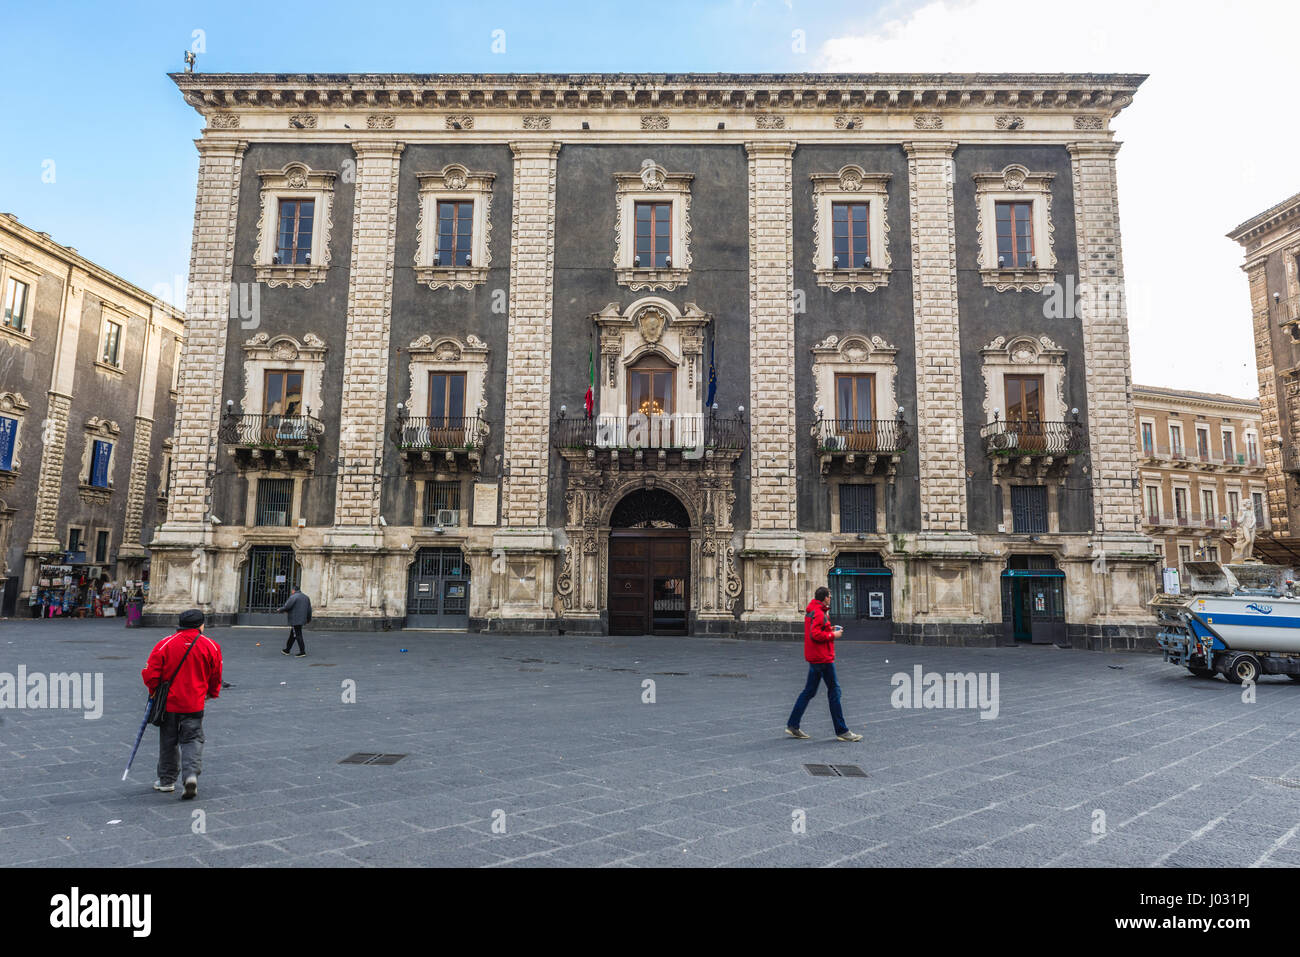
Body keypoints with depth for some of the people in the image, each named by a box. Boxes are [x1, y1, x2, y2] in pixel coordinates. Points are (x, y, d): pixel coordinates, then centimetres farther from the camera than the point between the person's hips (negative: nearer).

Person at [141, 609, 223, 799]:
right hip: (194, 705, 0)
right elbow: (216, 676, 5)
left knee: (168, 741, 15)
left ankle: (167, 780, 25)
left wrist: (155, 691, 13)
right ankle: (192, 773, -13)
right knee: (193, 740, 7)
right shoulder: (211, 646, -5)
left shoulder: (165, 644, -8)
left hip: (169, 702, 1)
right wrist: (212, 693, 23)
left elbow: (150, 673, -7)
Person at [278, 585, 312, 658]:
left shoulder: (293, 597, -11)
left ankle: (302, 652, -8)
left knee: (297, 635, -6)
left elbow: (286, 606, -15)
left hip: (295, 620, -8)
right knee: (292, 635, 18)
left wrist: (280, 609, 5)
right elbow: (309, 609, 16)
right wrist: (308, 619, 25)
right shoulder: (306, 597, 14)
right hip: (302, 619, 8)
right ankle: (287, 650, 27)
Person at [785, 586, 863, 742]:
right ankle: (841, 731, 3)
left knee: (809, 691, 13)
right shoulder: (819, 613, -17)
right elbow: (815, 634, -26)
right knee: (834, 691, -3)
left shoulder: (811, 611, 15)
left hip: (814, 658, 10)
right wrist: (832, 635, -14)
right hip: (822, 657, -10)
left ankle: (792, 725, 15)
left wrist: (830, 629, 12)